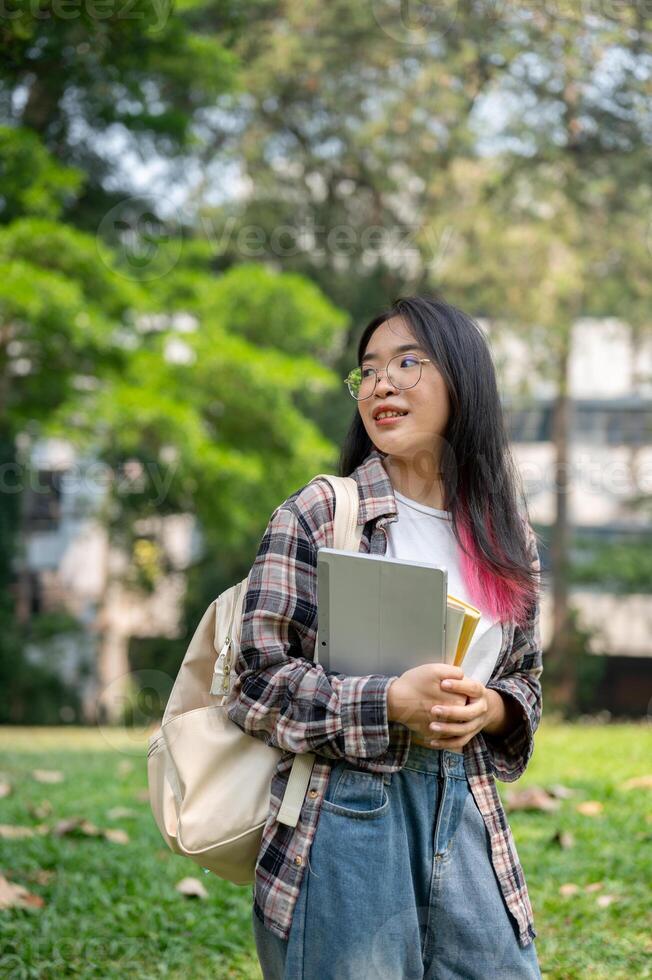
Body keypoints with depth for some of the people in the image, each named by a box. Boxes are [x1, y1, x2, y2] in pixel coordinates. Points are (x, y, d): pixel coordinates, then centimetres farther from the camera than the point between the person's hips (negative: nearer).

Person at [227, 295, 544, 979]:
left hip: (468, 818, 4)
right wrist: (390, 703, -20)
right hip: (343, 817, -4)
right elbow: (258, 680, -8)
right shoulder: (315, 517, -3)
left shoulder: (505, 534, 11)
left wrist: (489, 709, -6)